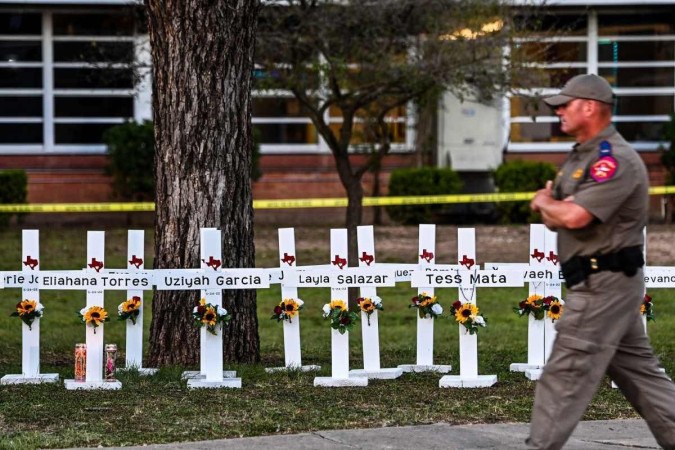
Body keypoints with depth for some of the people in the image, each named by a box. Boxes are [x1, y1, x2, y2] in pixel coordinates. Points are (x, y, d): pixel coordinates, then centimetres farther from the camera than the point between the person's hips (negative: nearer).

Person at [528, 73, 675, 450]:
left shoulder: (615, 159, -17)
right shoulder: (582, 157, 16)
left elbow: (574, 217, -27)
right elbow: (556, 218, 18)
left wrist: (545, 202, -6)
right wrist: (551, 204, -6)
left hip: (604, 283, -10)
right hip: (606, 282, 10)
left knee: (567, 374, -7)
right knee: (639, 371, 12)